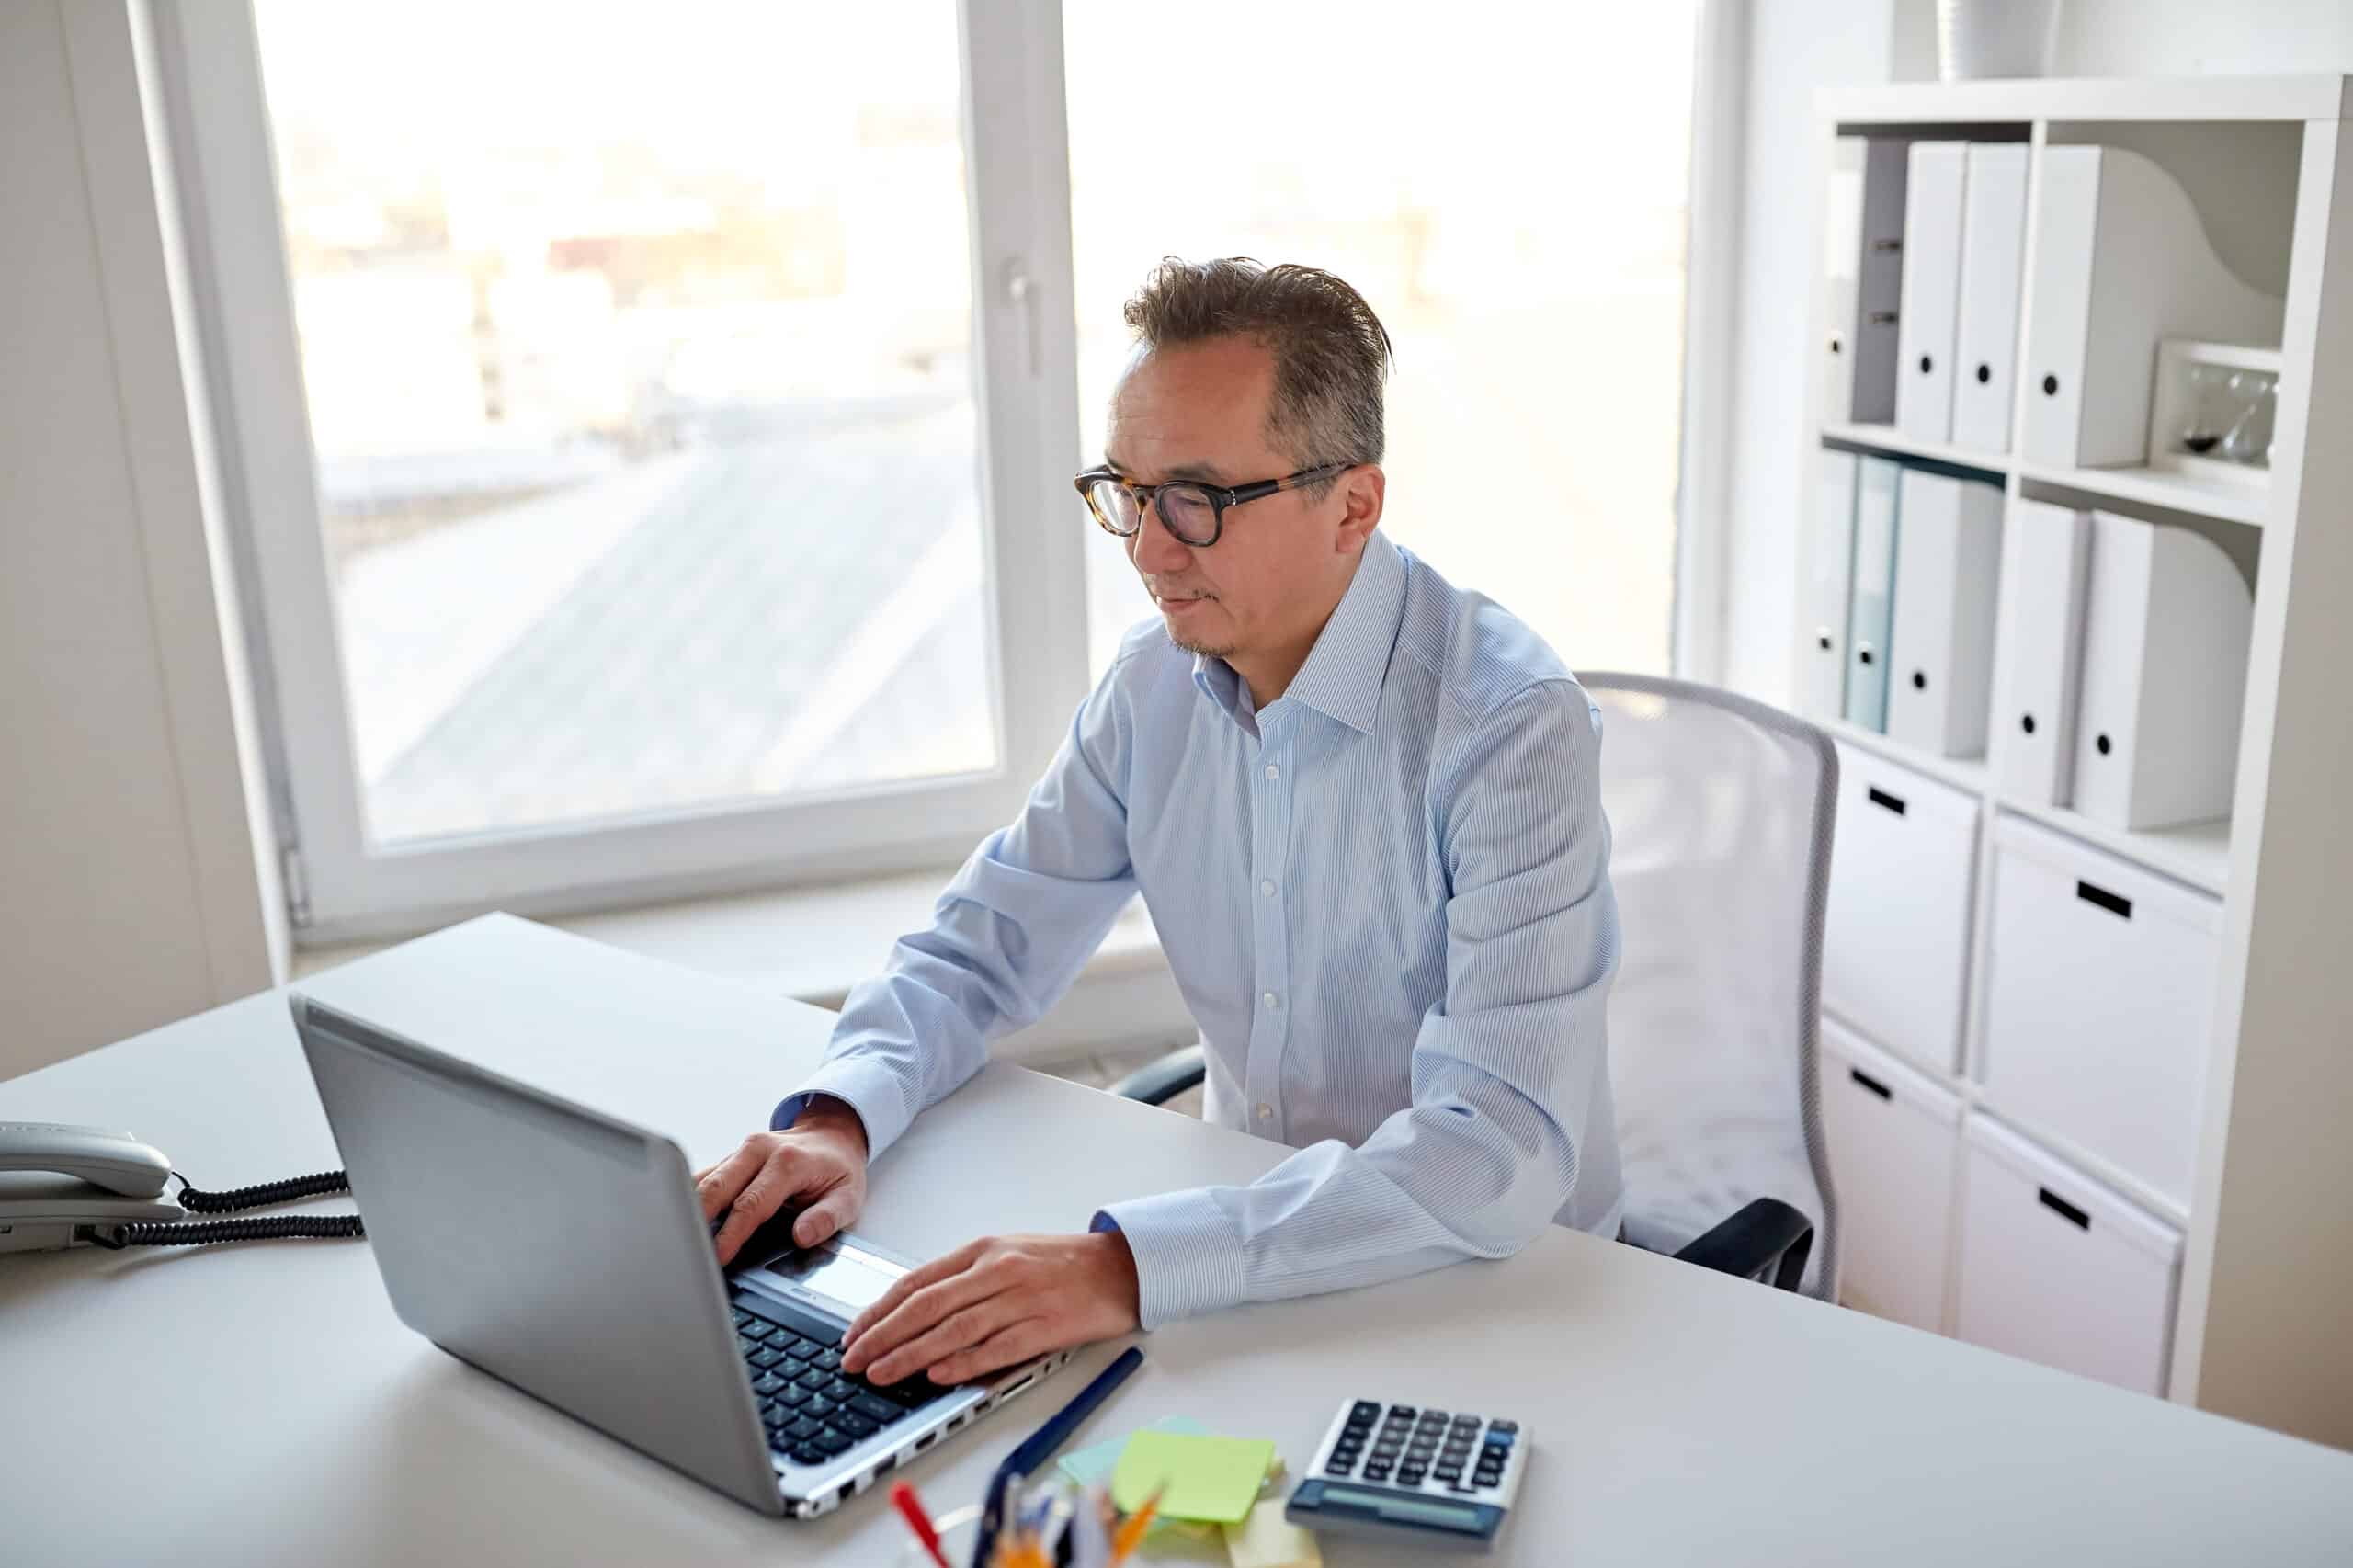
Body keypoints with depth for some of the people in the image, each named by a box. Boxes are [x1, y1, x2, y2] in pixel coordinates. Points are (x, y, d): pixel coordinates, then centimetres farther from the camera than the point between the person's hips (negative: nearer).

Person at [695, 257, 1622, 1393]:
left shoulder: (1513, 729, -23)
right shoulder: (1157, 682, -2)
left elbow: (1503, 1149, -32)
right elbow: (983, 947, 5)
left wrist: (1128, 1266, -41)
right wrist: (837, 1115, -16)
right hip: (1248, 1235, 5)